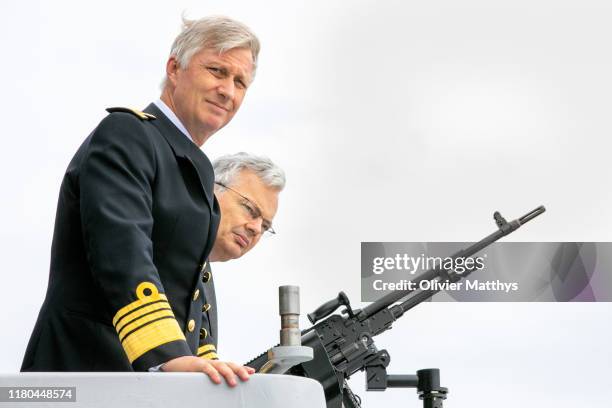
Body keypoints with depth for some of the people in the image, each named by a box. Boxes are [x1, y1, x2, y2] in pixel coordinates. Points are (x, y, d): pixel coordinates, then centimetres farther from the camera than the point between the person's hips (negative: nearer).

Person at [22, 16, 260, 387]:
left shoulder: (193, 168, 23)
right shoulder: (125, 134, -6)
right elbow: (121, 249, -22)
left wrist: (204, 370, 17)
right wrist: (170, 356, -34)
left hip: (154, 382, 8)